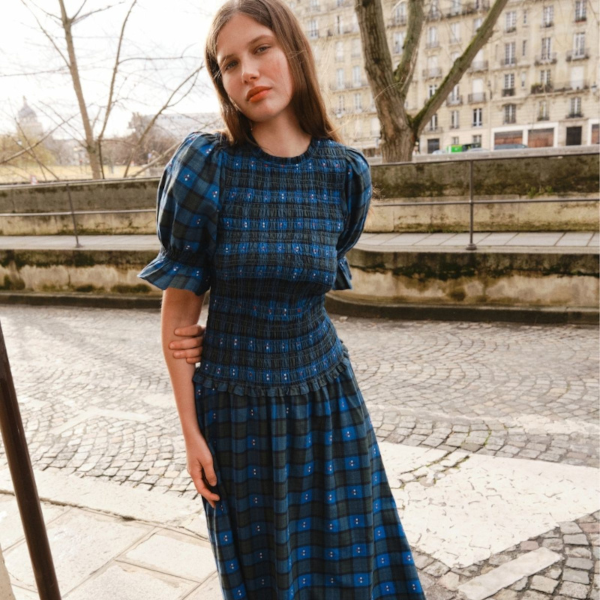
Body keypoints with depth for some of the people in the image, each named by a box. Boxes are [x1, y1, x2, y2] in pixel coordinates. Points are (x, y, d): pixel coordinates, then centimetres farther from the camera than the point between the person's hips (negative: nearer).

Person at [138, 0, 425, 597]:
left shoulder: (346, 172, -6)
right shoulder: (206, 163, -13)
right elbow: (178, 306, -9)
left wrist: (222, 335, -5)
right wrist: (190, 431, -7)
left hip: (324, 393, 2)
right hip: (236, 403, -2)